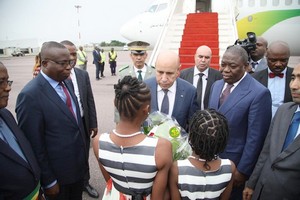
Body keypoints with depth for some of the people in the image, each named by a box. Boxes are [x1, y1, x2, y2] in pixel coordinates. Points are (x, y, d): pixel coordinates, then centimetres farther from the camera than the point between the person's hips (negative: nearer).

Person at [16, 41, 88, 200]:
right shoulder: (30, 95, -24)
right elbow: (34, 144, -20)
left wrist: (82, 155, 13)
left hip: (78, 164, 7)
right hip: (57, 173, -7)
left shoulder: (64, 83, 0)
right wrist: (48, 181, -13)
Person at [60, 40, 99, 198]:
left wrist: (93, 124, 5)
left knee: (84, 157, 21)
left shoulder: (83, 74, 0)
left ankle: (85, 183, 44)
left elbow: (90, 100, 4)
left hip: (83, 124, 4)